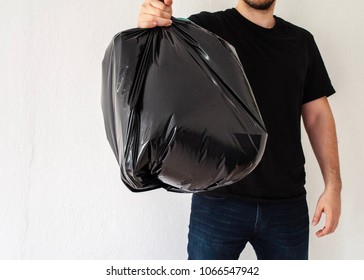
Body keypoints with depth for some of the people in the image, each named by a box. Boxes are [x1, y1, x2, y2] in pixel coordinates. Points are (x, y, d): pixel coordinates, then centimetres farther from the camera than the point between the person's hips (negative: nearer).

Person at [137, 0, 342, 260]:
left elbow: (317, 115, 10)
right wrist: (152, 25, -39)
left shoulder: (301, 41, 10)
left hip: (288, 203, 3)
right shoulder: (207, 28, 0)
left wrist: (333, 185, 3)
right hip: (218, 199, -3)